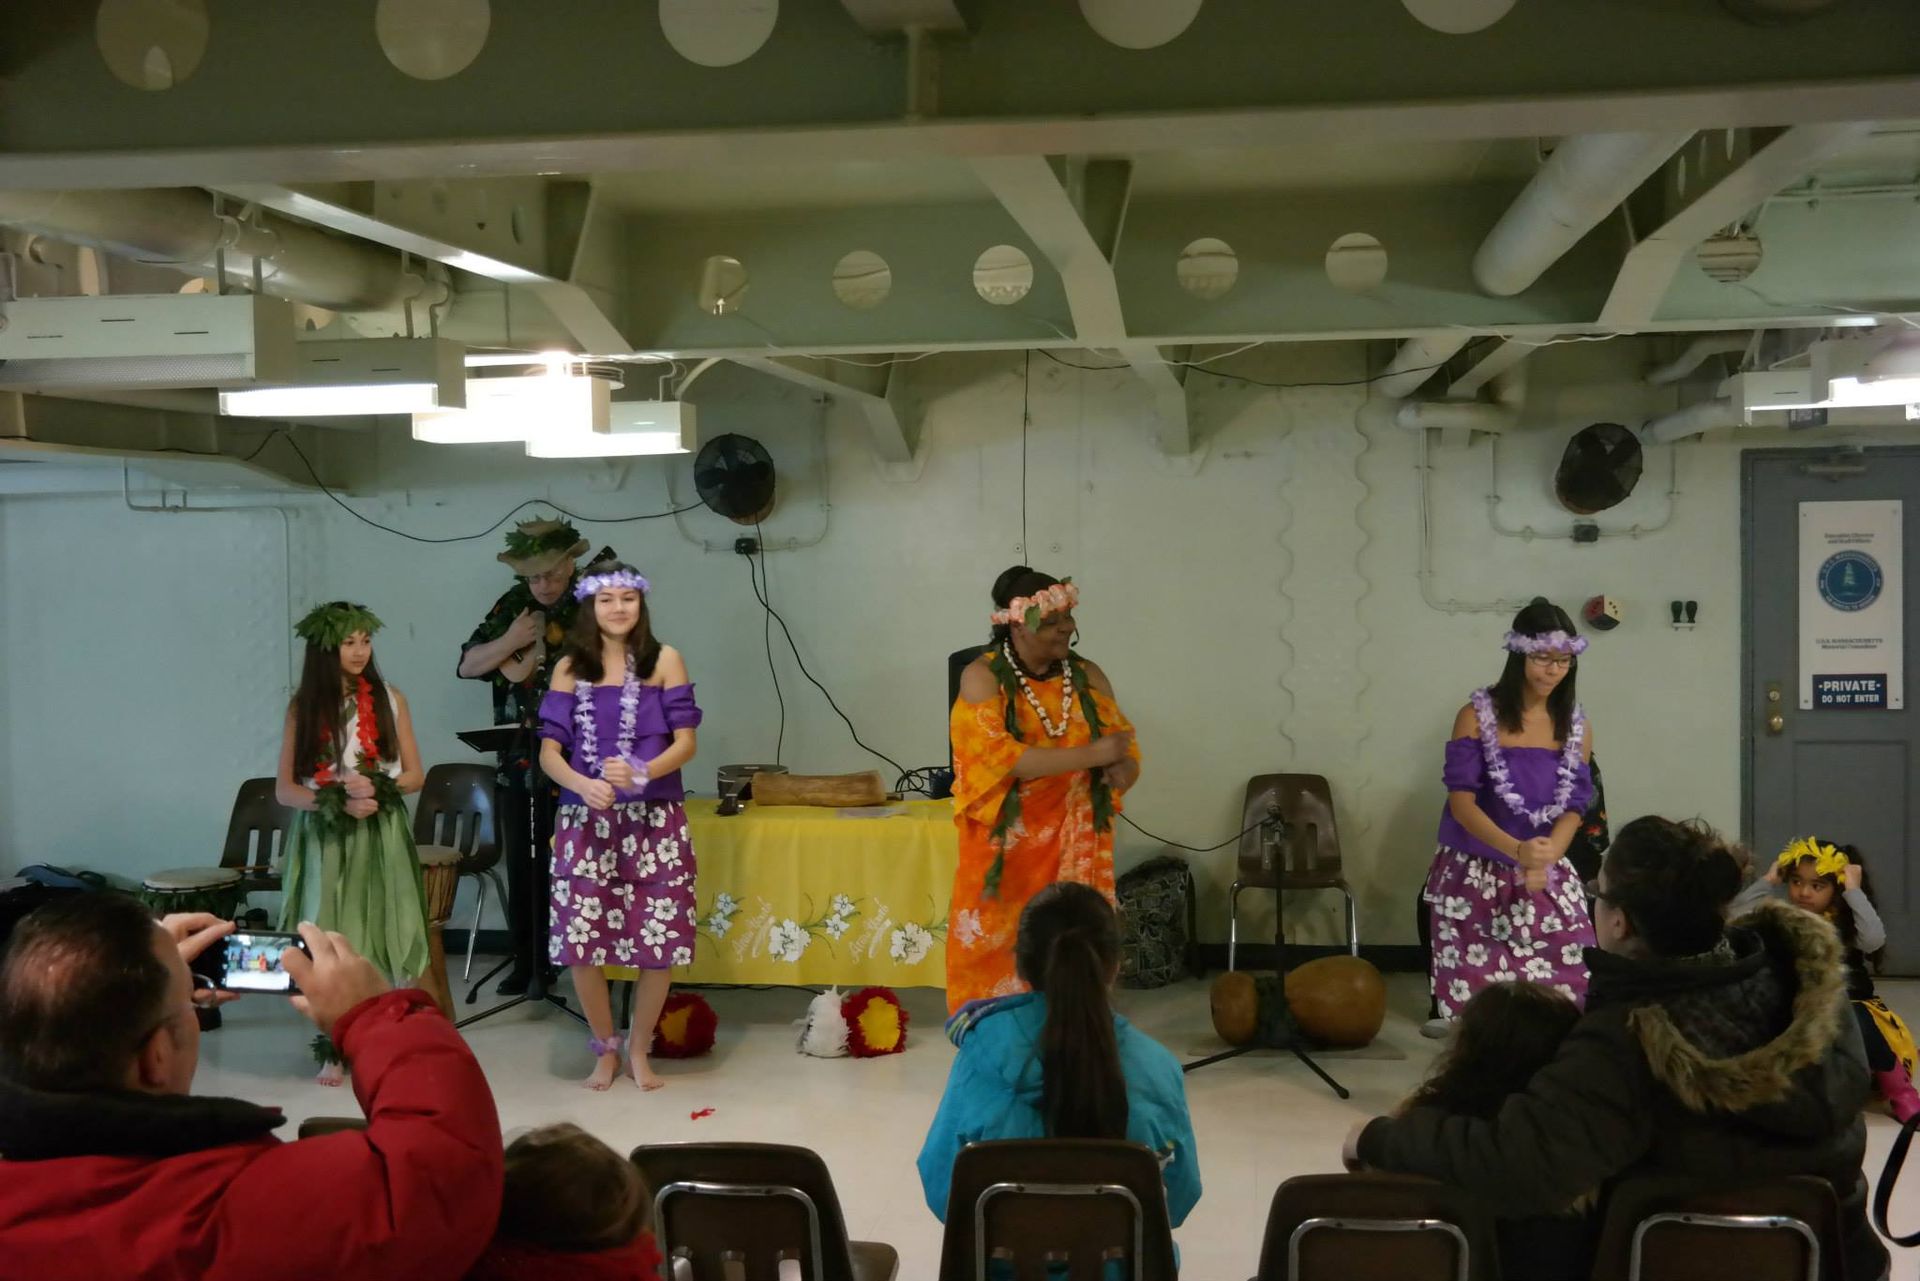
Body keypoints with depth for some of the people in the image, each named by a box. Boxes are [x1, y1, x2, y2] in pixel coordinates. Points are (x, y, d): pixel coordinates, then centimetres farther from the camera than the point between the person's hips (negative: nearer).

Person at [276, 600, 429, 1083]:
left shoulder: (389, 700, 4)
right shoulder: (304, 707, 2)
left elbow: (415, 774, 6)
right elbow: (284, 788, 1)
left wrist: (376, 788, -13)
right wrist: (337, 803, -15)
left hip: (381, 837, 1)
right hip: (324, 837, 0)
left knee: (380, 936, -4)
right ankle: (334, 1049, 3)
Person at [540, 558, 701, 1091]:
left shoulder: (664, 660, 2)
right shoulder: (571, 668, 5)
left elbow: (685, 742, -3)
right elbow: (549, 751, 0)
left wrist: (641, 773, -21)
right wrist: (583, 786, -20)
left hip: (653, 821, -1)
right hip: (586, 821, 1)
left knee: (659, 938, -3)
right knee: (580, 938, -2)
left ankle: (639, 1051, 18)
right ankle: (605, 1049, 19)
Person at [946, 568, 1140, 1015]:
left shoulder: (1087, 676, 5)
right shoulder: (983, 677, -8)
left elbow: (1124, 752, 7)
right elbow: (1002, 758, -20)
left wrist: (1121, 771, -18)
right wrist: (1091, 755, -21)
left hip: (1073, 851, 3)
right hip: (1006, 852, -3)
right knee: (996, 954, 0)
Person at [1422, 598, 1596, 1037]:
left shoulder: (1576, 727, 4)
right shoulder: (1478, 716, -6)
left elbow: (1574, 808, 1)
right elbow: (1461, 801, -13)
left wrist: (1543, 860, -19)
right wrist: (1516, 850, -29)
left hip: (1547, 875, 3)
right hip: (1475, 871, -3)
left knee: (1563, 986, -7)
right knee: (1476, 993, -2)